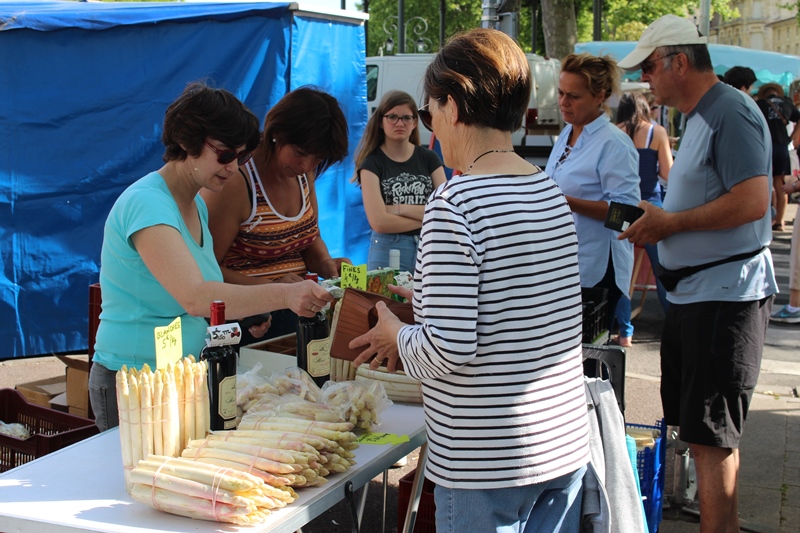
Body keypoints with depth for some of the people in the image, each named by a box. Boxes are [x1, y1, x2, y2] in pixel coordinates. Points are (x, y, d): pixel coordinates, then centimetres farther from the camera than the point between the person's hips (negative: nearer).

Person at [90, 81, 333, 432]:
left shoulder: (196, 205, 9)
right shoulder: (146, 204, -20)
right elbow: (194, 297, -34)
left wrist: (248, 310, 1)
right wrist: (284, 295, -42)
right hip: (133, 382, -8)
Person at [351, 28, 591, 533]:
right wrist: (428, 302, 17)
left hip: (486, 466, -7)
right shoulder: (553, 193, 4)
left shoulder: (454, 205, -18)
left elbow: (450, 347, -22)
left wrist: (397, 334, -2)